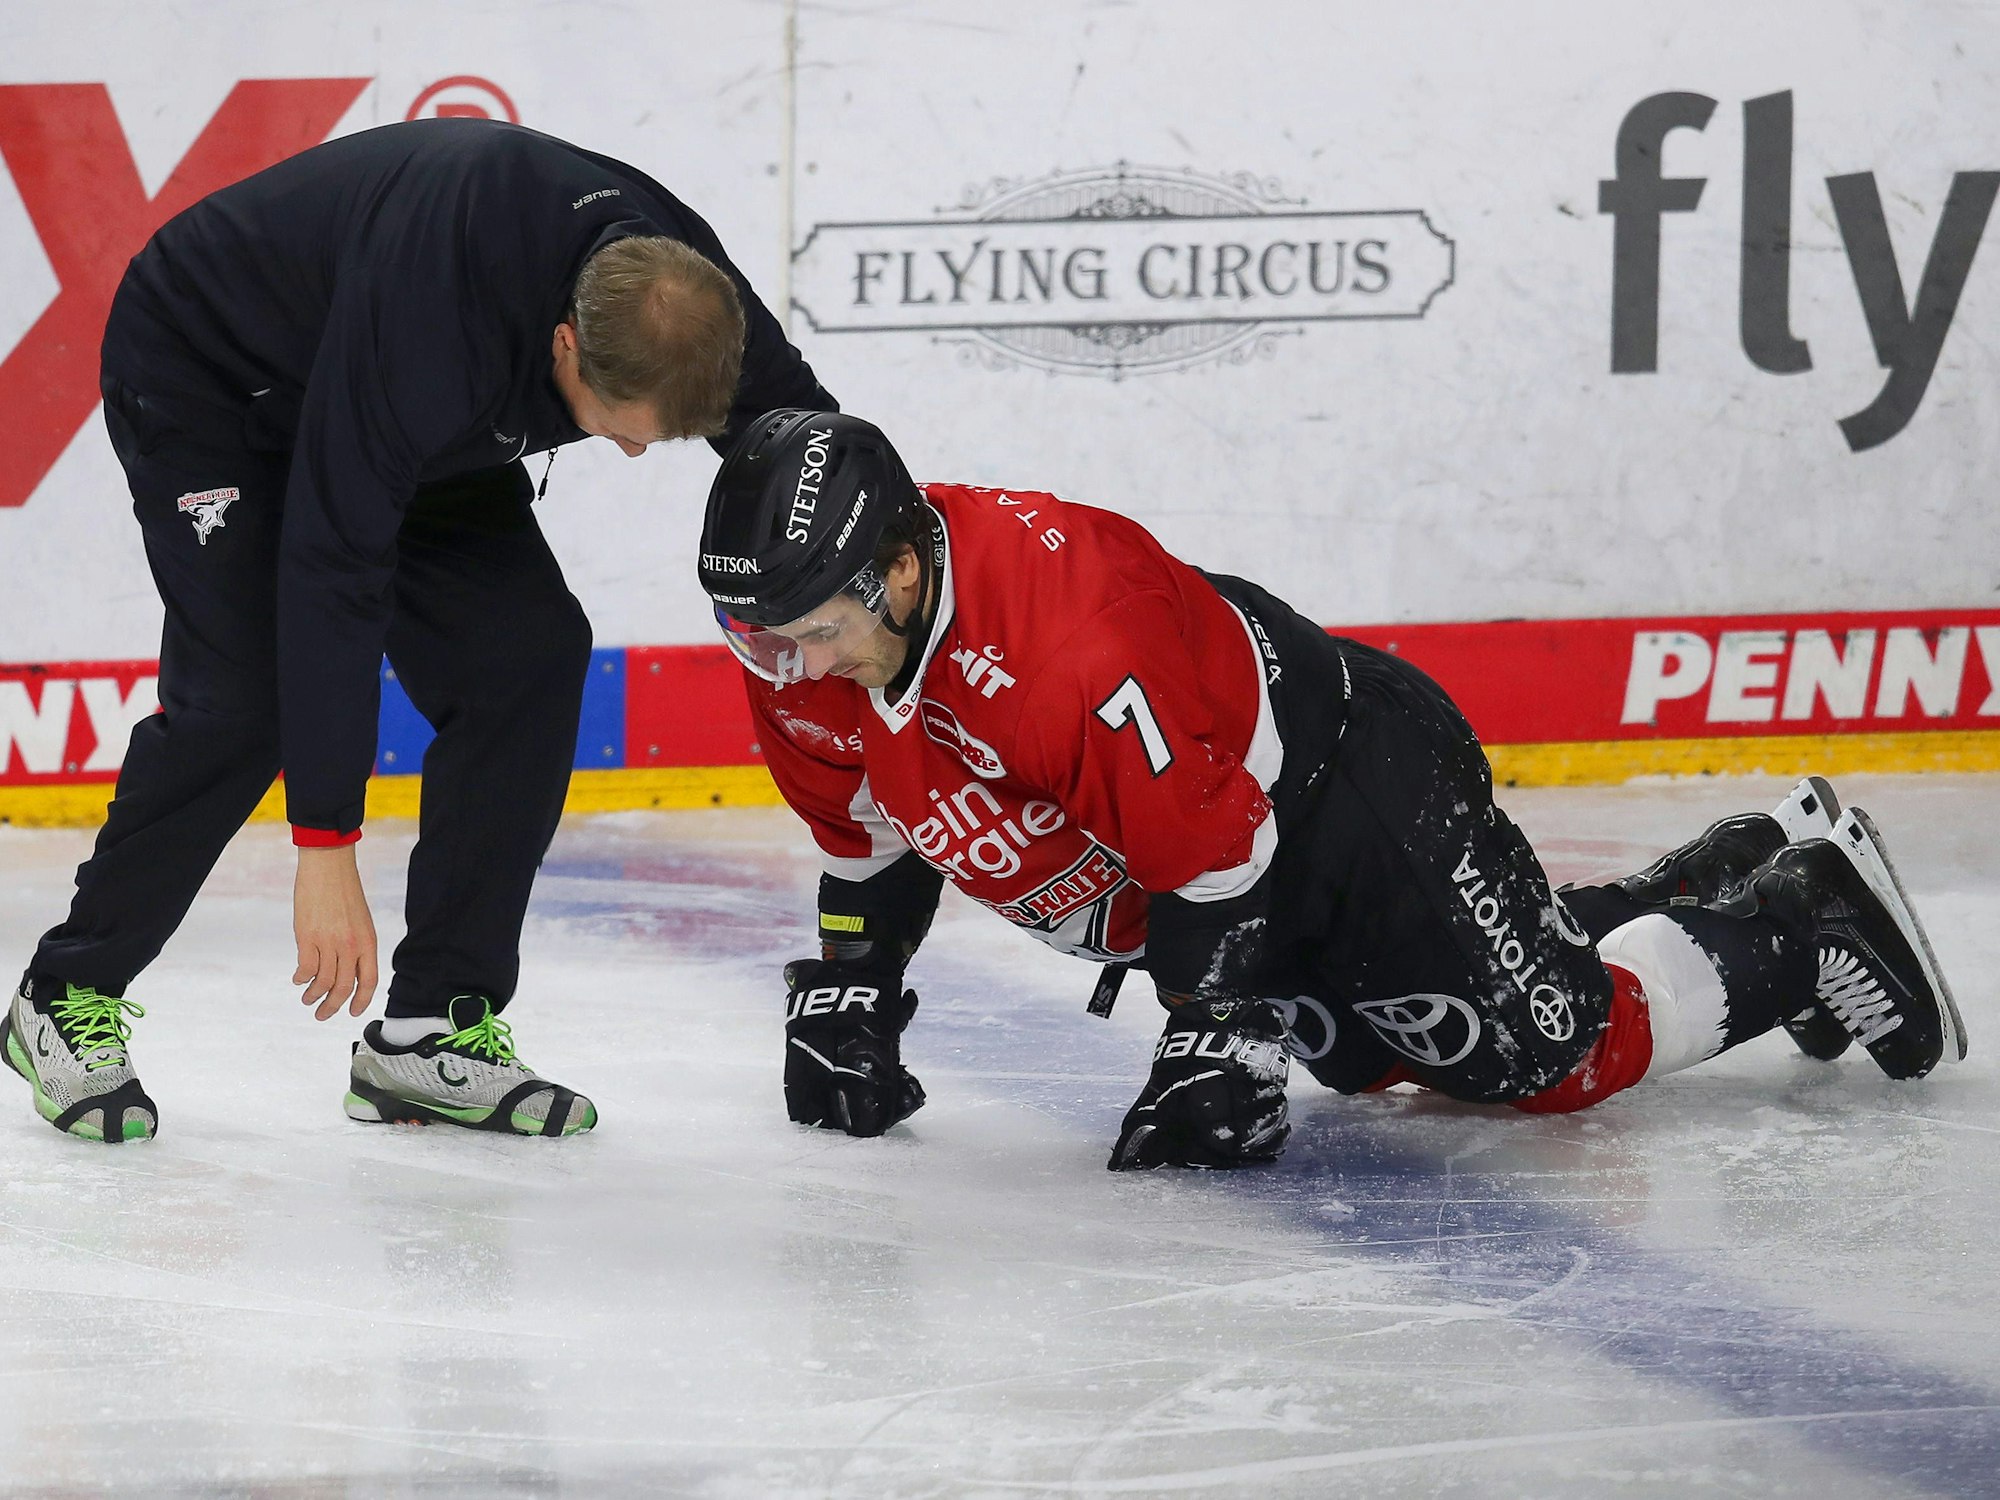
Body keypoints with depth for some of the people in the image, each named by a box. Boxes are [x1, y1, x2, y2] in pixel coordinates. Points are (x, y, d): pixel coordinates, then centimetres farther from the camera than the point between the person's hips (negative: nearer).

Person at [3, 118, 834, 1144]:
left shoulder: (684, 289, -24)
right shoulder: (425, 326, -44)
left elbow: (804, 434, -5)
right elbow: (329, 569, -40)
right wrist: (325, 849, -38)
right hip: (206, 379, -7)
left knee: (530, 652, -8)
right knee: (244, 697, -20)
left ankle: (433, 1030, -3)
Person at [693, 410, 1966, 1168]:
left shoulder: (1072, 633, -40)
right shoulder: (799, 661, -14)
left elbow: (1214, 853, -32)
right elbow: (870, 835, 6)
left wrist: (1218, 1046, -29)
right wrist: (844, 1001, 2)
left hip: (1354, 794, -9)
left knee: (1547, 1048, -4)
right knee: (1392, 1057, 24)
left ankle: (1809, 914, 21)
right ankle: (1750, 866, 40)